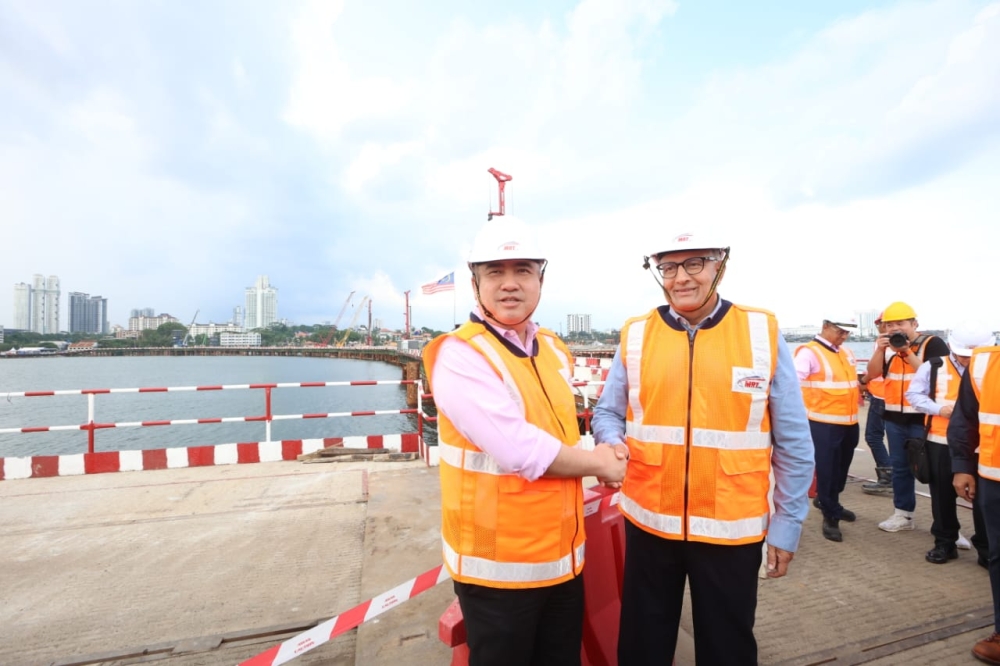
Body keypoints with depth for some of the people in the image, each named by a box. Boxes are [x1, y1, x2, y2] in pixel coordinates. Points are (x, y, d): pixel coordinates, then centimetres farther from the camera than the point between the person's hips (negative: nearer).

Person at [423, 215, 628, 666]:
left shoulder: (555, 351, 3)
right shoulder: (458, 356, -20)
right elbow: (522, 451, -28)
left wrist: (593, 458, -5)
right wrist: (599, 464, -13)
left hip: (563, 554, 7)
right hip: (498, 563, -6)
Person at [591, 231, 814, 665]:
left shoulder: (763, 334, -4)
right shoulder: (635, 336, -3)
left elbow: (793, 442, 0)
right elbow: (607, 413, 3)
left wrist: (786, 524, 1)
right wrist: (613, 444, -18)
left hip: (732, 528, 0)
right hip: (648, 522, 1)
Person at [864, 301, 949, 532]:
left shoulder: (933, 344, -7)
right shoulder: (887, 346, 7)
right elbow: (873, 374, 1)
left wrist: (908, 353, -22)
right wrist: (879, 350, -12)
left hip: (923, 418, -5)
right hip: (894, 417, 5)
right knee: (900, 467, 13)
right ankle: (903, 514, 25)